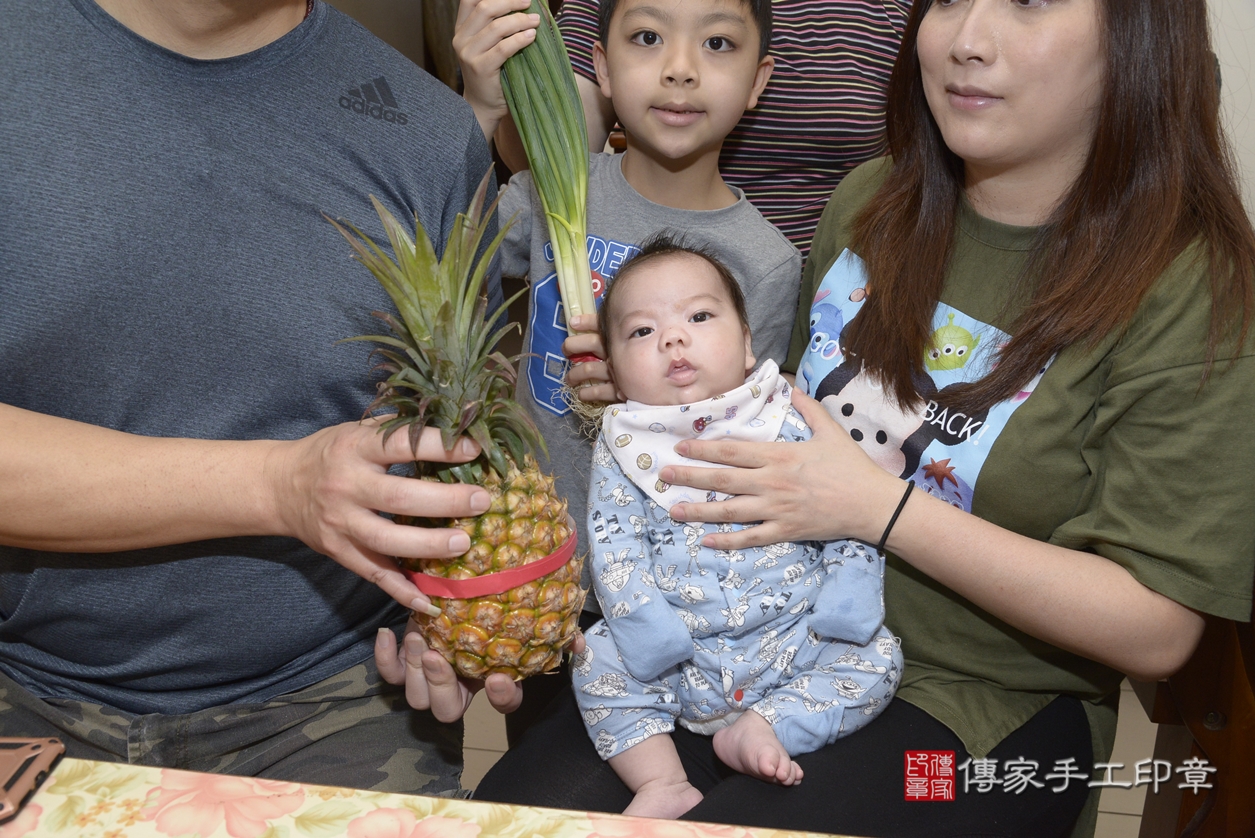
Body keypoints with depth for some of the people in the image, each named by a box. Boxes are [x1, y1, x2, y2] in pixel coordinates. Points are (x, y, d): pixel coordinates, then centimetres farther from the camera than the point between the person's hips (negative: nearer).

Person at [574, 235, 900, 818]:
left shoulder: (788, 422, -4)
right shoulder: (621, 447, -1)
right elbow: (614, 549, -5)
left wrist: (847, 602, -15)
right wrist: (648, 628, -19)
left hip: (795, 638, 0)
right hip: (678, 659, 1)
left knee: (876, 658, -14)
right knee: (597, 662, -14)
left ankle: (761, 726, -10)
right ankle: (662, 783, -8)